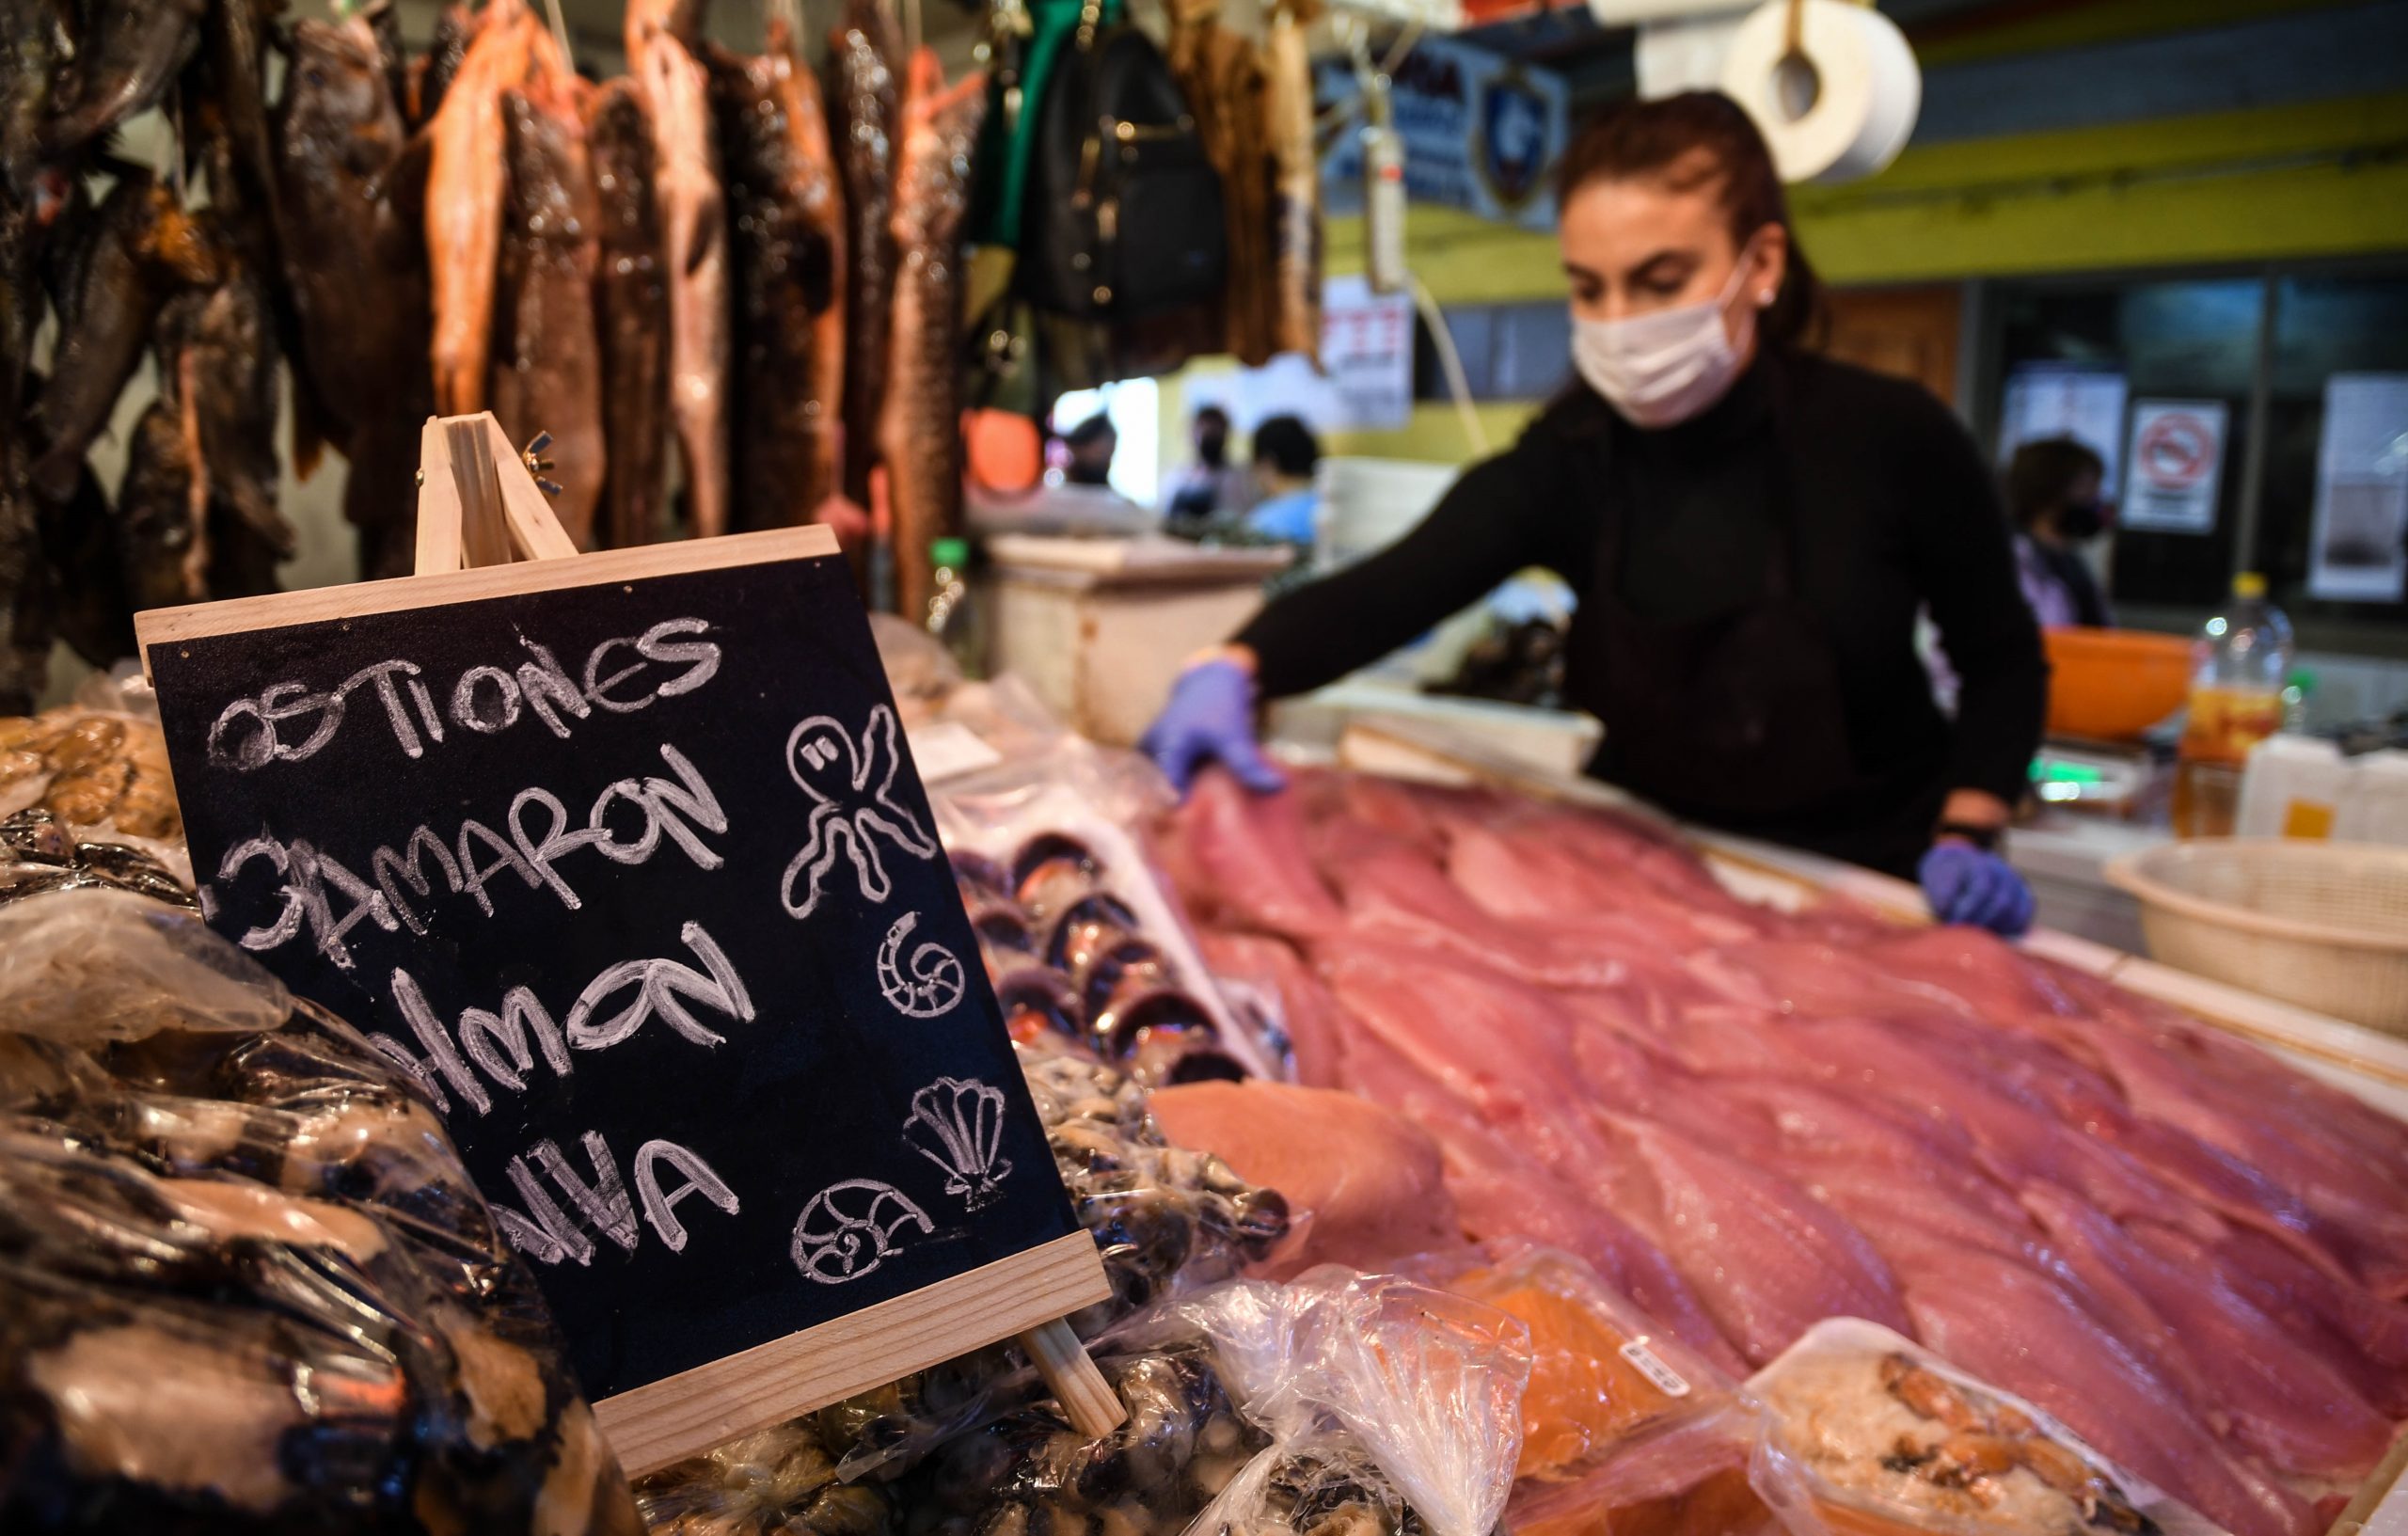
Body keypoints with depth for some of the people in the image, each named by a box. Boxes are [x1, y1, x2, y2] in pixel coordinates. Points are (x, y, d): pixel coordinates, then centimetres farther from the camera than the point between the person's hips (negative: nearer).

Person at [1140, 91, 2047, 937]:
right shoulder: (1569, 460, -11)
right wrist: (1231, 670, -45)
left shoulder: (1893, 440, -14)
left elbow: (2003, 663, 0)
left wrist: (1967, 839, -14)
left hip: (1867, 885, -2)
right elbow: (1387, 589, -26)